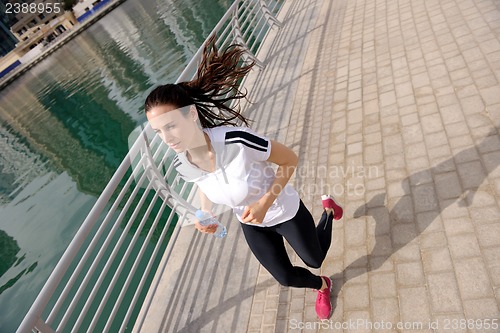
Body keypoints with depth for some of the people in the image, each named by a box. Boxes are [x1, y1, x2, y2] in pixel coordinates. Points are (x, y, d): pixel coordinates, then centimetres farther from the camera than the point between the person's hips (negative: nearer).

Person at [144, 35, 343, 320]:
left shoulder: (238, 140, -40)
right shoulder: (182, 165, -22)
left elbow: (290, 159, -24)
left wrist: (265, 203, -31)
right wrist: (205, 214, -17)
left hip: (284, 213, -4)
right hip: (251, 225, 4)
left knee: (315, 260, 24)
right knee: (286, 277, 22)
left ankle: (329, 210, 52)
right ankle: (323, 286, 58)